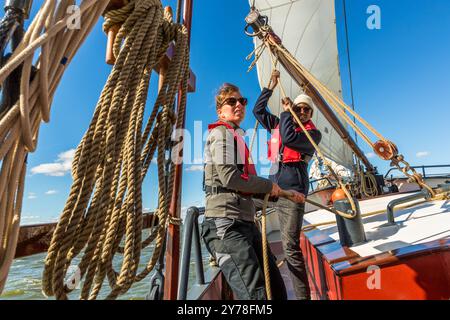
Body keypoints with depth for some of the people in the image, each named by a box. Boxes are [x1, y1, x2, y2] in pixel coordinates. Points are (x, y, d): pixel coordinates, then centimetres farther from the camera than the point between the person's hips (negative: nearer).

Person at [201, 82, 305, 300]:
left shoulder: (236, 135, 25)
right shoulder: (221, 132, -3)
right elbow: (230, 177, -18)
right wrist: (269, 186, -4)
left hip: (245, 222, 10)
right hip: (226, 224, -9)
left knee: (276, 286, 13)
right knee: (255, 293, -14)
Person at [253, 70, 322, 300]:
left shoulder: (313, 134, 1)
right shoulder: (279, 125, 17)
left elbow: (289, 138, -18)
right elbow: (258, 110, 23)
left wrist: (285, 111, -4)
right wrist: (271, 87, 18)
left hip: (293, 191, -6)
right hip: (274, 187, 7)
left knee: (290, 246, -9)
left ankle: (302, 295, 5)